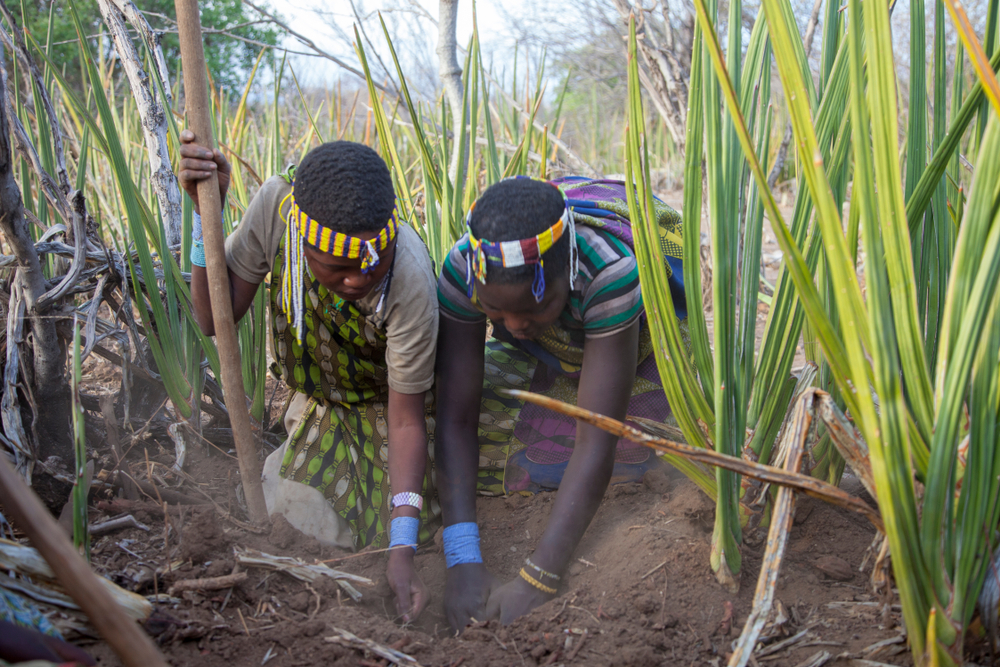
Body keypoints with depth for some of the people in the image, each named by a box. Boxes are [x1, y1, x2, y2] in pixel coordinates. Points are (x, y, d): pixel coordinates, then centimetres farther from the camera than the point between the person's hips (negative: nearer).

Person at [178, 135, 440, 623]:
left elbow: (406, 421, -29)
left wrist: (401, 552, -34)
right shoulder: (277, 203, -28)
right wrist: (206, 212, -32)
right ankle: (285, 460, 24)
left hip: (389, 403, -2)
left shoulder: (410, 283, -38)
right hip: (320, 400, 3)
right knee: (299, 520, -10)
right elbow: (215, 320, -18)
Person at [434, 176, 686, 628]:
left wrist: (538, 582, -47)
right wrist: (462, 561, -38)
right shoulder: (464, 268, -34)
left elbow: (597, 442, -44)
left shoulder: (611, 271, -45)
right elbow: (456, 420, -30)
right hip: (549, 353, 3)